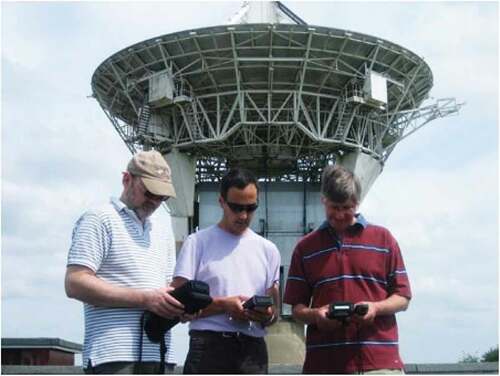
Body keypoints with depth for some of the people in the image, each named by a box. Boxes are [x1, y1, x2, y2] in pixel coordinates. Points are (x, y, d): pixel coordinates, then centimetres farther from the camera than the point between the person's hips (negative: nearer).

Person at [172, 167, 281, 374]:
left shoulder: (268, 249, 16)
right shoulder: (198, 242, 3)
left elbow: (274, 310, 17)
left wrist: (268, 315, -7)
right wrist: (222, 305, -16)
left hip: (253, 350, 5)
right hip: (209, 347, -4)